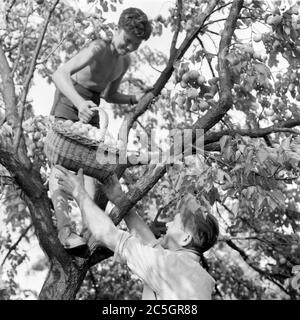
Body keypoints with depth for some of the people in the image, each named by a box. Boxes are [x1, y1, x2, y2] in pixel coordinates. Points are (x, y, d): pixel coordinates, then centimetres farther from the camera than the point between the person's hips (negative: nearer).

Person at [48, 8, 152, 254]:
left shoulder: (126, 62, 6)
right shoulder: (99, 49, -20)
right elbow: (60, 74, -34)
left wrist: (136, 99, 2)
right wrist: (80, 102, -50)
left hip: (90, 105, 7)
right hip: (69, 99, -7)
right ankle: (65, 226, -31)